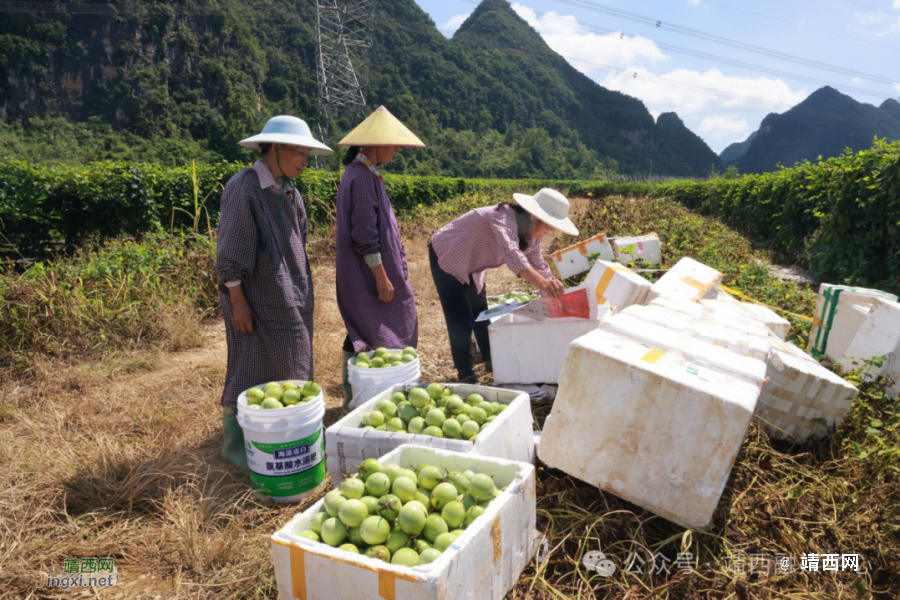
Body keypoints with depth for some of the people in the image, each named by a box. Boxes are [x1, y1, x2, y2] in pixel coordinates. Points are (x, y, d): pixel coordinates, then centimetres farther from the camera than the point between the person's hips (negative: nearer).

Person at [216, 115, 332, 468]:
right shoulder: (243, 188, -14)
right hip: (257, 300, -8)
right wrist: (238, 302, -16)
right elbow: (229, 254, -16)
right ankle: (234, 445, 16)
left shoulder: (289, 192, 9)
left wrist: (302, 294, 17)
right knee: (251, 372, 0)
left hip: (290, 301, 8)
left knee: (289, 370, 13)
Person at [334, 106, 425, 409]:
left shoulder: (359, 173, 13)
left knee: (359, 336, 16)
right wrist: (382, 276, -19)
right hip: (368, 273, -10)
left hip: (358, 274, 10)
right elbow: (364, 234, -22)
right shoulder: (363, 177, -18)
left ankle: (352, 395, 25)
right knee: (376, 339, -1)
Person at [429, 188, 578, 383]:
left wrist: (553, 290, -10)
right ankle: (466, 375, 3)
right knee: (460, 319, -9)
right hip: (446, 256, -8)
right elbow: (512, 254, -53)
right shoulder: (504, 218, -36)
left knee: (481, 314, 17)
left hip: (471, 266, 8)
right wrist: (541, 283, -65)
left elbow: (538, 264, 2)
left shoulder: (533, 234, -9)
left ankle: (492, 360, 33)